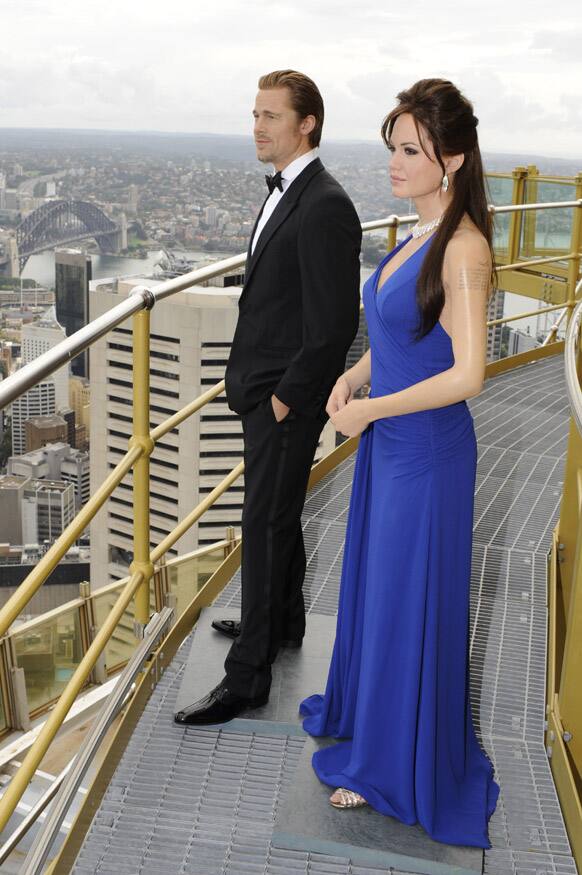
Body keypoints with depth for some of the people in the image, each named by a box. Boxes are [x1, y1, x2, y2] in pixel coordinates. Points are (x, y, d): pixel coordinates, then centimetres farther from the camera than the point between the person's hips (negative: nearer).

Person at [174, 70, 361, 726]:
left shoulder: (325, 207, -21)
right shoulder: (283, 194, 11)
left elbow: (335, 323, -24)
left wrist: (286, 396, -18)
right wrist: (251, 378, 13)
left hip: (288, 401, -10)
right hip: (263, 392, 10)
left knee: (265, 526, -2)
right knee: (277, 515, 22)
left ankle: (248, 674, 10)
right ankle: (282, 622, 41)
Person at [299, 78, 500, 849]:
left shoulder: (464, 248, -20)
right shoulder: (419, 235, 6)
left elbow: (468, 375, -25)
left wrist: (368, 409, -17)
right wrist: (352, 375, 1)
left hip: (427, 450, -8)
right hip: (387, 440, 8)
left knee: (408, 601, 6)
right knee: (374, 581, 22)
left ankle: (393, 764, 26)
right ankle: (367, 707, 45)